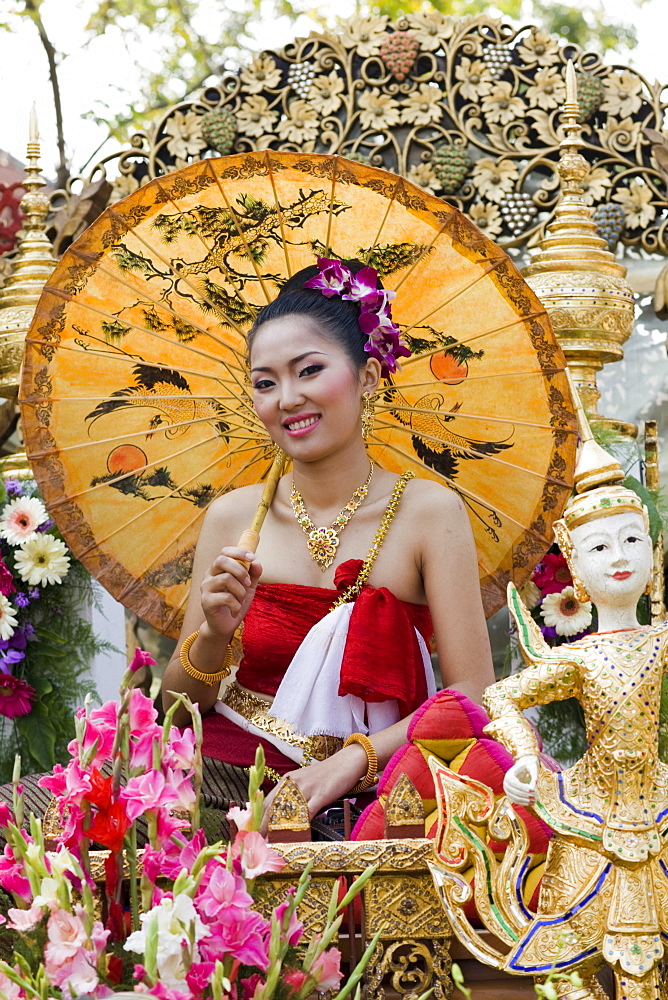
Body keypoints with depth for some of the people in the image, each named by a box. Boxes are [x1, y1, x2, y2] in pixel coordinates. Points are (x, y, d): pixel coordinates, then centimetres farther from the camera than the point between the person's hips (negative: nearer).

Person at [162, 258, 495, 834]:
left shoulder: (429, 513, -4)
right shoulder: (233, 517, 3)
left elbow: (473, 696, -8)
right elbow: (180, 709, 6)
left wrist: (352, 760, -20)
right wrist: (215, 633, -14)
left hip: (352, 804, -2)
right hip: (231, 776, 3)